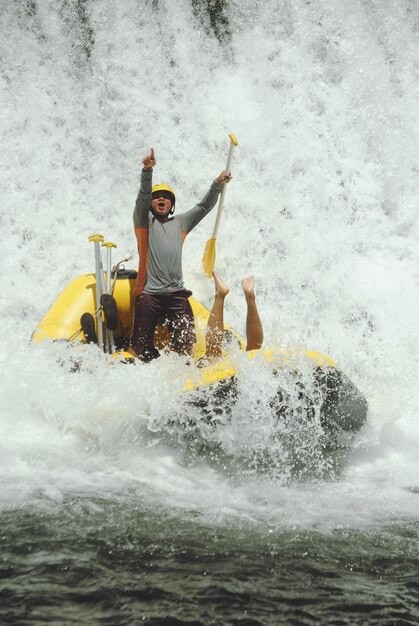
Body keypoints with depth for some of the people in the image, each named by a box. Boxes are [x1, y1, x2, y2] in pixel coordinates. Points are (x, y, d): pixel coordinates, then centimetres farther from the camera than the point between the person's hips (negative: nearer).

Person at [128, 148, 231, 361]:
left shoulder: (180, 222, 21)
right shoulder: (144, 221, 9)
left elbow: (203, 207, 17)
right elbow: (142, 196, -7)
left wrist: (217, 185, 0)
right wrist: (147, 171, -24)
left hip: (177, 294, 3)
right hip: (149, 294, -3)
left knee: (185, 346, -5)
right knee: (139, 348, -8)